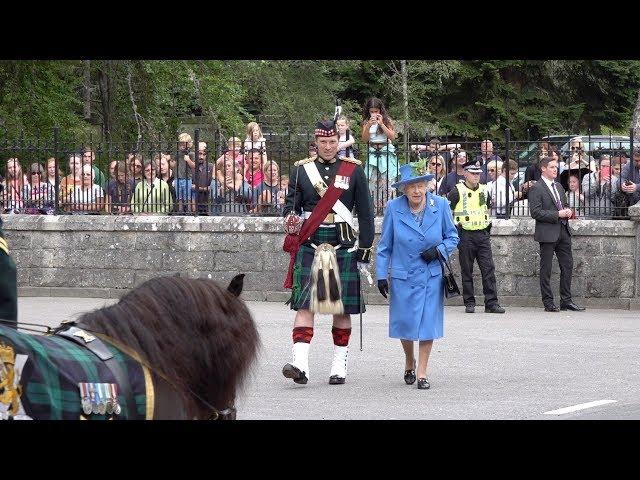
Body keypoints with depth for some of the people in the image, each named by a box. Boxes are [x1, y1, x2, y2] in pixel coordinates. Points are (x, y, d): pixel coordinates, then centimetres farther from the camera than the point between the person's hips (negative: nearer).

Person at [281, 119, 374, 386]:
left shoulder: (354, 170, 6)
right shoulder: (301, 170, 8)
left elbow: (365, 213, 8)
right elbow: (291, 205, 9)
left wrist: (365, 248, 3)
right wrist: (290, 219, -15)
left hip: (343, 246, 0)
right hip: (309, 246, 0)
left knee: (342, 309, 4)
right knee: (304, 305, -10)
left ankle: (339, 365, 13)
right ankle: (300, 364, -18)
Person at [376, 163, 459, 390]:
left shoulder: (440, 205, -5)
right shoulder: (394, 208, -6)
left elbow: (452, 237, 6)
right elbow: (384, 246, 2)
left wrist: (439, 250, -13)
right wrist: (381, 275, -1)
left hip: (432, 276, 0)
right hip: (403, 276, 0)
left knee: (427, 324, -1)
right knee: (405, 323, 5)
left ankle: (422, 372, 10)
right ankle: (409, 362, 33)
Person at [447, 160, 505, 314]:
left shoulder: (484, 190, 11)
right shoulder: (457, 191, -5)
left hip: (483, 234, 4)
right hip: (466, 236, -4)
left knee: (489, 269, -3)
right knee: (467, 271, 2)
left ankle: (491, 303, -2)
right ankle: (469, 303, 9)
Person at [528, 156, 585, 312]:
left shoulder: (559, 186, 17)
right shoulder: (536, 189, -8)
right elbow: (535, 212, -16)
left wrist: (568, 211, 5)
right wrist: (558, 214, -18)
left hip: (563, 231, 8)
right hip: (547, 233, -7)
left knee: (567, 266, 7)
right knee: (546, 269, -1)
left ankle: (566, 301, 13)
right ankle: (548, 303, 4)